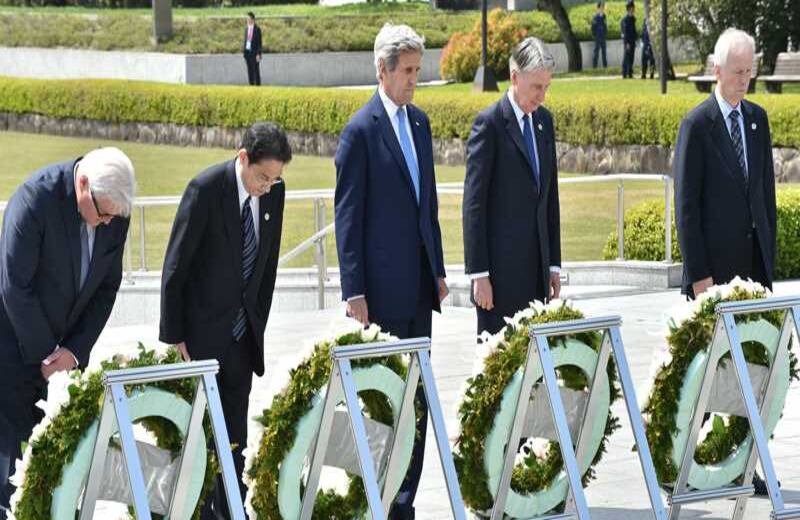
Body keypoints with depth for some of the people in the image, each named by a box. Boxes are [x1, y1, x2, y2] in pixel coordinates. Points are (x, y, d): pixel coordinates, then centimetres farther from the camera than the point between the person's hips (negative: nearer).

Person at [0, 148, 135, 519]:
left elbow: (107, 286, 2)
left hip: (65, 341, 5)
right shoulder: (36, 197, -24)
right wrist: (45, 354, -14)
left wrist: (75, 349, -8)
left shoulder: (115, 214, -6)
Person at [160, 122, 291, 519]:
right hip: (202, 332, -5)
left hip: (242, 335, 5)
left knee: (235, 436, 7)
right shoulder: (206, 189, -17)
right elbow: (175, 267, -13)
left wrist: (259, 322, 10)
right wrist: (173, 337, -12)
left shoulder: (274, 190, 0)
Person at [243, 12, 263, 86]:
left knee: (256, 70, -3)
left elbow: (259, 42, -9)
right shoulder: (247, 29, 11)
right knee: (250, 71, 7)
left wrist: (258, 54, -14)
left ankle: (258, 85, 2)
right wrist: (244, 52, 11)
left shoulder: (257, 29, -8)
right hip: (247, 52, 6)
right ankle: (251, 85, 11)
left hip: (254, 53, -6)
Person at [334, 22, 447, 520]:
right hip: (384, 287, -7)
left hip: (419, 284, 7)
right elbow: (347, 215, -10)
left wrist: (438, 270, 18)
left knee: (417, 396, 7)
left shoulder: (419, 121, 13)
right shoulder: (361, 130, -9)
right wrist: (354, 291, -13)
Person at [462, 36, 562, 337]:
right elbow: (474, 205, -10)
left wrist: (554, 264, 15)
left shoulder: (544, 121, 13)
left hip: (536, 265, 6)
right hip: (501, 268, -6)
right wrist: (479, 274, -13)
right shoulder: (489, 124, -8)